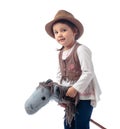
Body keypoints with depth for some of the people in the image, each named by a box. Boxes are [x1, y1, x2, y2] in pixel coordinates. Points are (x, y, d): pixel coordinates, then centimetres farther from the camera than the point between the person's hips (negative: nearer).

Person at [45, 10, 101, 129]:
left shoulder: (81, 50, -20)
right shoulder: (61, 53, 6)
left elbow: (88, 73, -23)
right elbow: (60, 74, 11)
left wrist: (75, 88, -23)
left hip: (84, 95, -8)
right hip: (70, 94, 8)